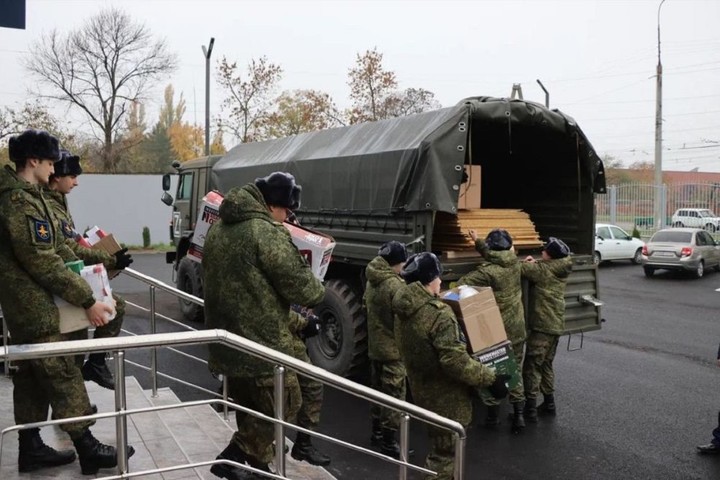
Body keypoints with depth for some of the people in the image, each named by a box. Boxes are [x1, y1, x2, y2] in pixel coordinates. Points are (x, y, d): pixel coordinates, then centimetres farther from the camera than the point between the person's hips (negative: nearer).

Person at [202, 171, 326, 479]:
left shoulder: (218, 228, 11)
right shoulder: (267, 231, -17)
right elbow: (298, 283, -16)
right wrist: (318, 293, 7)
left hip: (225, 339, 9)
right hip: (261, 341, -9)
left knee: (250, 406, 21)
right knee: (284, 402, 6)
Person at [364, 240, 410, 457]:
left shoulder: (371, 281, 5)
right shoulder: (395, 286, -22)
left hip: (374, 345, 9)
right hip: (392, 348, -9)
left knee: (378, 390, 19)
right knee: (394, 395, 0)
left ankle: (377, 431, 30)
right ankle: (389, 441, 5)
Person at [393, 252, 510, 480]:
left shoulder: (403, 312, 2)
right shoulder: (439, 314, -26)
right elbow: (455, 360, -30)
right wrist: (490, 378, -20)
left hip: (423, 392, 9)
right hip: (446, 399, -8)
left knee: (438, 450, 27)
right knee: (445, 455, 7)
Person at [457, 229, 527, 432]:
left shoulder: (487, 271, -20)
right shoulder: (515, 263, -2)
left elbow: (462, 286, -25)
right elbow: (494, 257, 17)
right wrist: (477, 242, 24)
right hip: (516, 330, 5)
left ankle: (493, 413, 19)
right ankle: (518, 414, 14)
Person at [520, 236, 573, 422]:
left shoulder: (544, 269, -15)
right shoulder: (560, 270, 8)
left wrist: (527, 262, 6)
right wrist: (534, 263, 2)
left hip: (543, 325, -8)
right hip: (556, 324, 8)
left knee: (532, 366, -2)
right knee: (546, 364, 19)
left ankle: (530, 409, -1)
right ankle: (549, 403, 26)